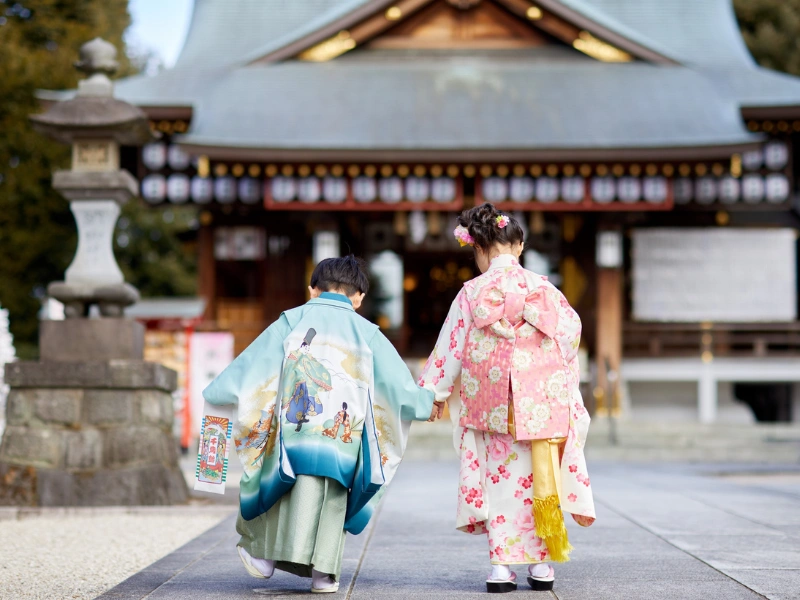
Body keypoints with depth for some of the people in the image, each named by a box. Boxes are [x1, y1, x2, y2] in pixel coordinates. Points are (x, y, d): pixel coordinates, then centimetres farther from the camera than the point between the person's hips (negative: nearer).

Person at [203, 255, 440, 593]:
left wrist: (216, 394, 21)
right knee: (333, 499, 7)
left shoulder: (291, 321, 12)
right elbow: (396, 378, 20)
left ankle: (263, 552, 13)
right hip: (343, 433, 0)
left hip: (295, 425, 0)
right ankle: (323, 570, 4)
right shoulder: (366, 332, 14)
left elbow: (252, 361, 13)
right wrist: (425, 405, 36)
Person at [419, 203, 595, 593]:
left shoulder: (472, 293, -3)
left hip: (494, 405, -1)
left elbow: (450, 348, 2)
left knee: (501, 478, 6)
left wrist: (432, 393, 13)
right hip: (544, 404, 1)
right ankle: (541, 564, 10)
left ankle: (501, 565, 1)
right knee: (539, 477, 9)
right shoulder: (542, 288, -1)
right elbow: (571, 332, 4)